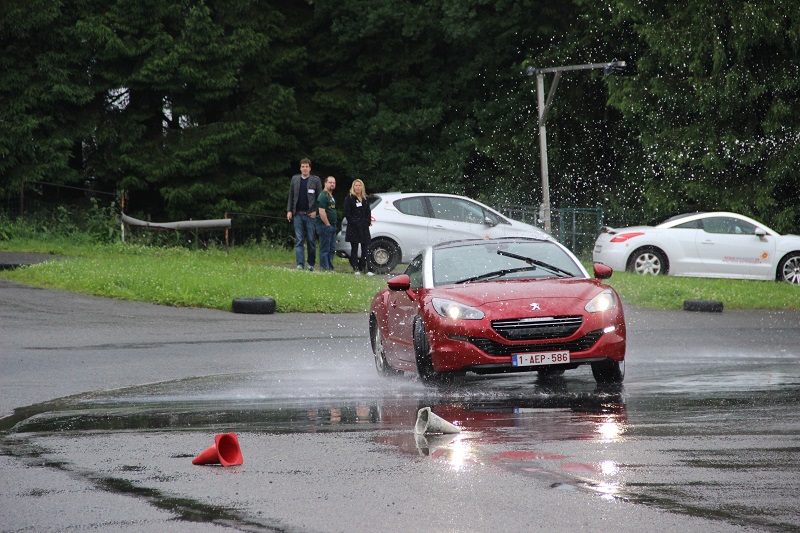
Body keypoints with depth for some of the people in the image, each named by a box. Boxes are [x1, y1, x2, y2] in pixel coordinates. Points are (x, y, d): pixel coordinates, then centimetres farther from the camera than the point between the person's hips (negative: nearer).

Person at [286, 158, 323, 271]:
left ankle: (311, 264, 10)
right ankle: (299, 264, -5)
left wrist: (316, 211, -8)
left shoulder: (315, 180, 3)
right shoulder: (295, 179, 10)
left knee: (311, 240, 2)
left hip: (310, 215, -2)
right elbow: (291, 196, 13)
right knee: (299, 240, -3)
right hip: (298, 214, 2)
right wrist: (289, 211, 4)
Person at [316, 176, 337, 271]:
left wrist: (333, 225, 16)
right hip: (325, 225, -10)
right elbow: (322, 212, -19)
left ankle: (330, 267, 14)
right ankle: (325, 268, -7)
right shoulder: (323, 196, -12)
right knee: (325, 249, -8)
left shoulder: (331, 196, 19)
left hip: (331, 226, 10)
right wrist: (328, 225, -17)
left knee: (332, 248, 10)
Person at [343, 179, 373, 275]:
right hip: (354, 228, -5)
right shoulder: (349, 198, -1)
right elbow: (347, 213, -6)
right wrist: (354, 222, -14)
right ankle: (356, 268, 0)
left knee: (365, 247, 2)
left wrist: (368, 221, 1)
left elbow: (368, 212, 16)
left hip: (364, 227, 5)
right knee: (354, 248, -2)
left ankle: (363, 268, 7)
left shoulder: (365, 199, 15)